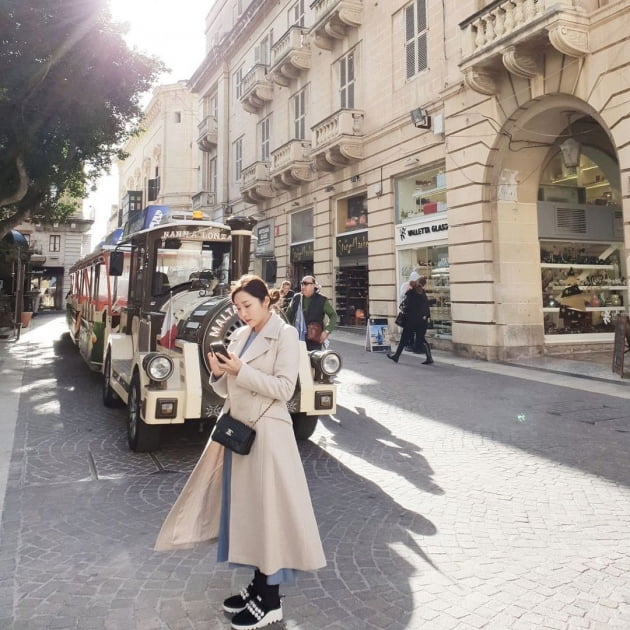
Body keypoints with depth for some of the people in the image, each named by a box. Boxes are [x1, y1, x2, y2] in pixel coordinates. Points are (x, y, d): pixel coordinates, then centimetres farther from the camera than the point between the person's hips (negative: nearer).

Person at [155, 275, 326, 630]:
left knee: (267, 510, 1)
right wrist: (219, 374, -7)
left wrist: (242, 371, -20)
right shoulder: (240, 335, 11)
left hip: (267, 434, -7)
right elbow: (228, 390, 13)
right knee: (244, 508, 14)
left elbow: (284, 388, -17)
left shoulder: (285, 335, -9)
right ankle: (258, 586, 29)